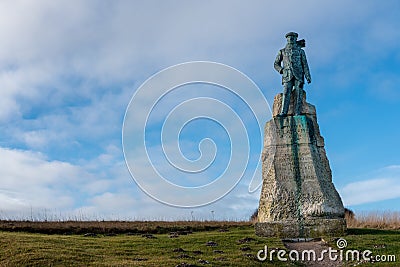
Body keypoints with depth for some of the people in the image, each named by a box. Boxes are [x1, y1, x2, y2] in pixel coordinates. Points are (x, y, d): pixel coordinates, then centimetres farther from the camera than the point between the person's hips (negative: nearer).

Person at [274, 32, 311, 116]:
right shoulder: (282, 51, 14)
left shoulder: (300, 51, 14)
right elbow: (276, 64, 18)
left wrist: (308, 76, -2)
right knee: (286, 94, -16)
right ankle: (283, 113, -22)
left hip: (298, 76, 1)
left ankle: (297, 114, -12)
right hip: (288, 76, -1)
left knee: (299, 95, -9)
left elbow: (305, 64, 9)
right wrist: (282, 70, -2)